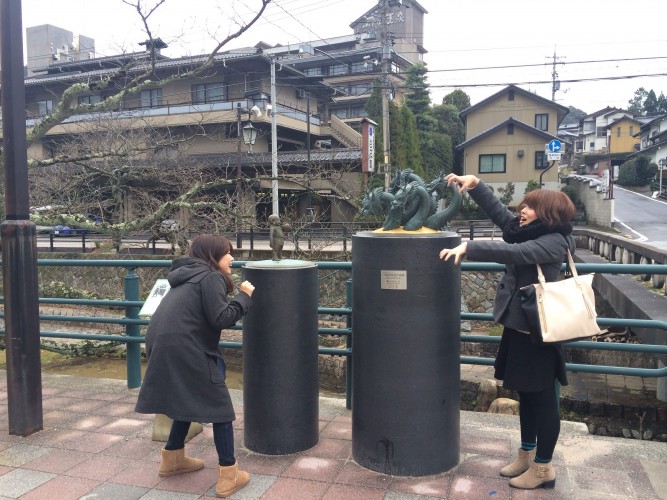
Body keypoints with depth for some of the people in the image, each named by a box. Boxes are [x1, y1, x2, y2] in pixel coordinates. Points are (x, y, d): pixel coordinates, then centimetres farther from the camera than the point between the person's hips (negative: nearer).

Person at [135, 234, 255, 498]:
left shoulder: (189, 277, 22)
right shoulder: (211, 277, -7)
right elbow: (221, 319, -15)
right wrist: (244, 296, -3)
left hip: (164, 347, 9)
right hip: (184, 351, -9)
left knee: (189, 399, 27)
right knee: (219, 405, 1)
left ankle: (173, 458, 39)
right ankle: (228, 475, 4)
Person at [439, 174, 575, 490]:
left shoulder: (554, 242, -17)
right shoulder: (525, 230, 7)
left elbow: (512, 252, -31)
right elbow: (496, 210, 10)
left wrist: (468, 247, -36)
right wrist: (474, 184, -3)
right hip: (518, 325, 9)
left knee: (543, 398, 4)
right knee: (526, 394, 19)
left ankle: (543, 468, 18)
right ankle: (527, 454, 34)